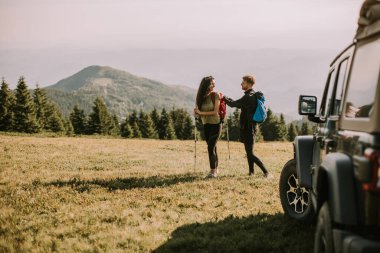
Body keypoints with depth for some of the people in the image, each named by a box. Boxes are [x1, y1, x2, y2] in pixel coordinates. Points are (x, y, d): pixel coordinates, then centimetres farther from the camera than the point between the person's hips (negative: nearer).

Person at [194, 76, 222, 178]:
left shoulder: (215, 95, -11)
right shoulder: (201, 97, 3)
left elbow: (216, 112, -16)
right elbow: (198, 111, 7)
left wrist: (201, 113, -16)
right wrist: (196, 113, -16)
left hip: (215, 124, -5)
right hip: (206, 125, 5)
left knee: (211, 147, -14)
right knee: (212, 147, 12)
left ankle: (213, 171, -12)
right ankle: (215, 169, 21)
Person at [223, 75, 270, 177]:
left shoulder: (248, 97, -20)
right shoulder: (254, 95, 12)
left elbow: (232, 104, -14)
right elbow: (240, 105, 20)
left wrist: (224, 98, 4)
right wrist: (228, 99, 14)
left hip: (248, 127, -10)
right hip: (251, 126, 10)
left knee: (250, 153, -9)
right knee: (248, 151, 17)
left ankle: (265, 171, -10)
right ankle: (251, 171, 24)